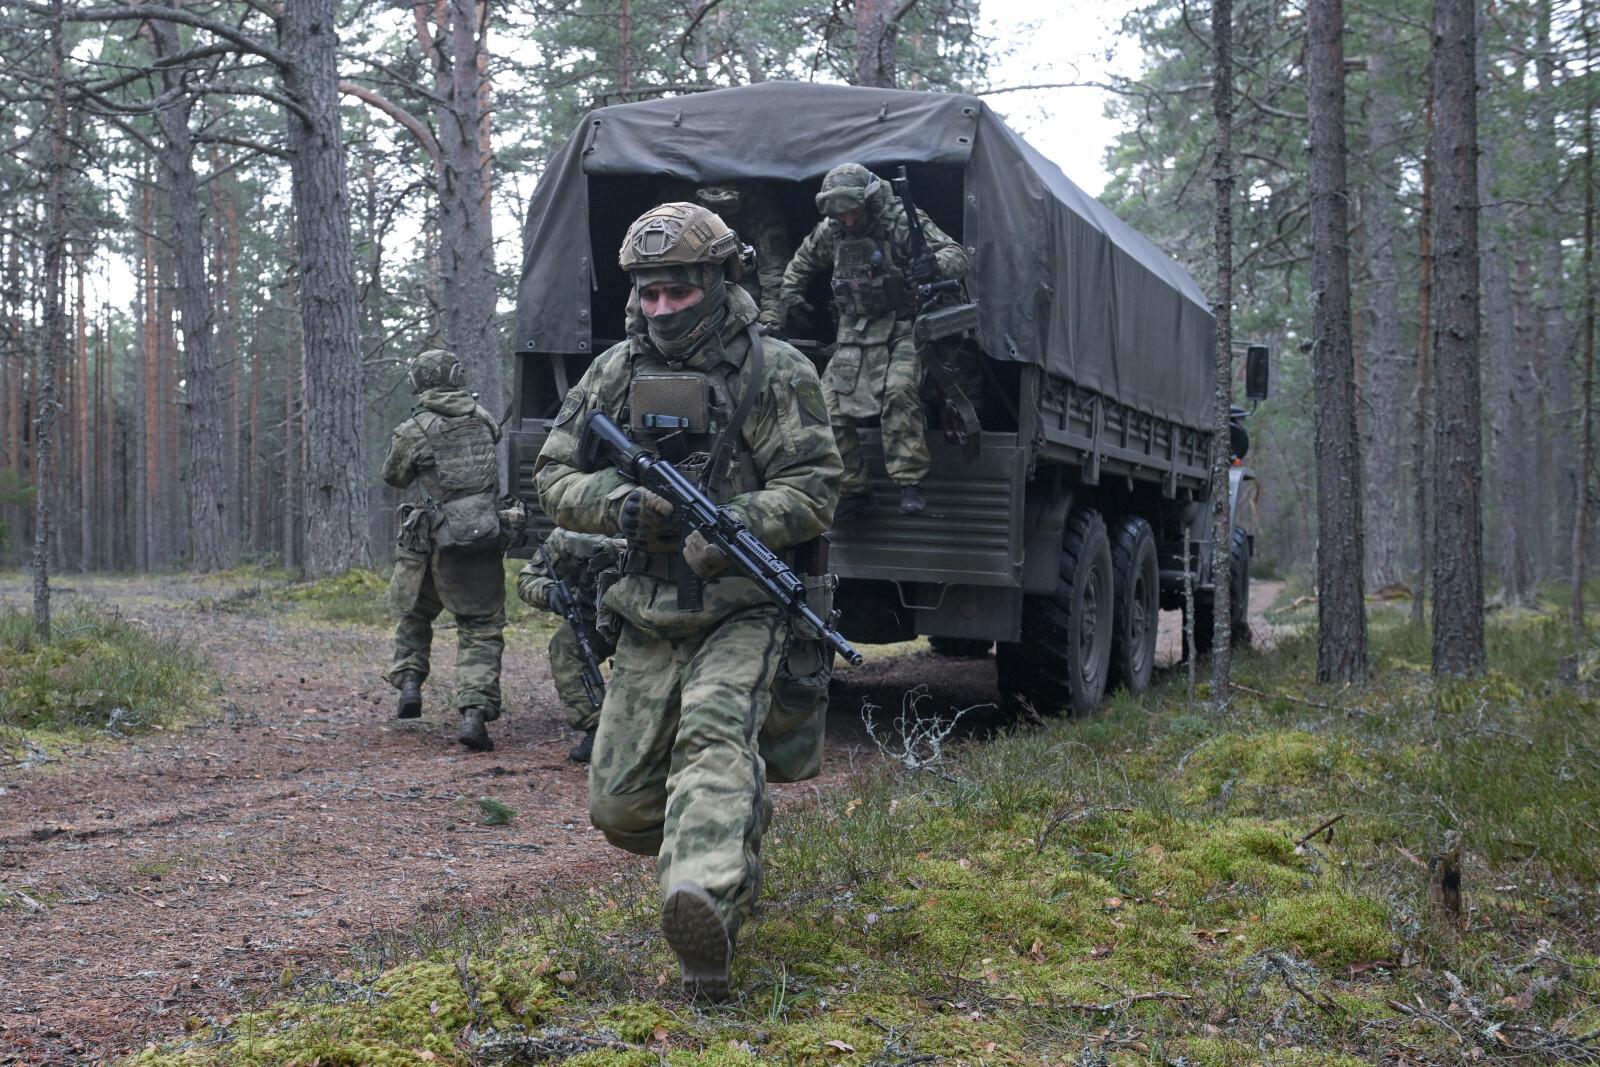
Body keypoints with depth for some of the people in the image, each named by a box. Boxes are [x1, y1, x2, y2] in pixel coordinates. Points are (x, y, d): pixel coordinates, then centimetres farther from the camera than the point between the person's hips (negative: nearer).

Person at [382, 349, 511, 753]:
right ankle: (474, 712, -9)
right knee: (481, 628, 4)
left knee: (413, 612, 24)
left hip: (440, 539, -1)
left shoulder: (414, 430, -6)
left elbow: (394, 477, 8)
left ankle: (409, 680, 14)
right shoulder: (482, 418, 3)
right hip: (486, 535, 1)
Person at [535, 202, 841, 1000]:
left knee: (714, 739, -31)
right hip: (648, 618, 5)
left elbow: (813, 491, -10)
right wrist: (617, 505, -13)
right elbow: (554, 477, 9)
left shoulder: (775, 373, -5)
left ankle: (706, 910, -51)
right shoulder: (616, 373, 8)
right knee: (618, 804, 6)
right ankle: (735, 842, 35)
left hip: (743, 611, -5)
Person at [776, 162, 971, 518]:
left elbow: (960, 256, -18)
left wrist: (933, 264, -39)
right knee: (829, 409, -4)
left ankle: (910, 483, -25)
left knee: (899, 392, -32)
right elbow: (802, 262, 25)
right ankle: (853, 492, 10)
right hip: (854, 335, 6)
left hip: (901, 331, -5)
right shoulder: (829, 231, 3)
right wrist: (789, 299, 14)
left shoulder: (902, 221, -13)